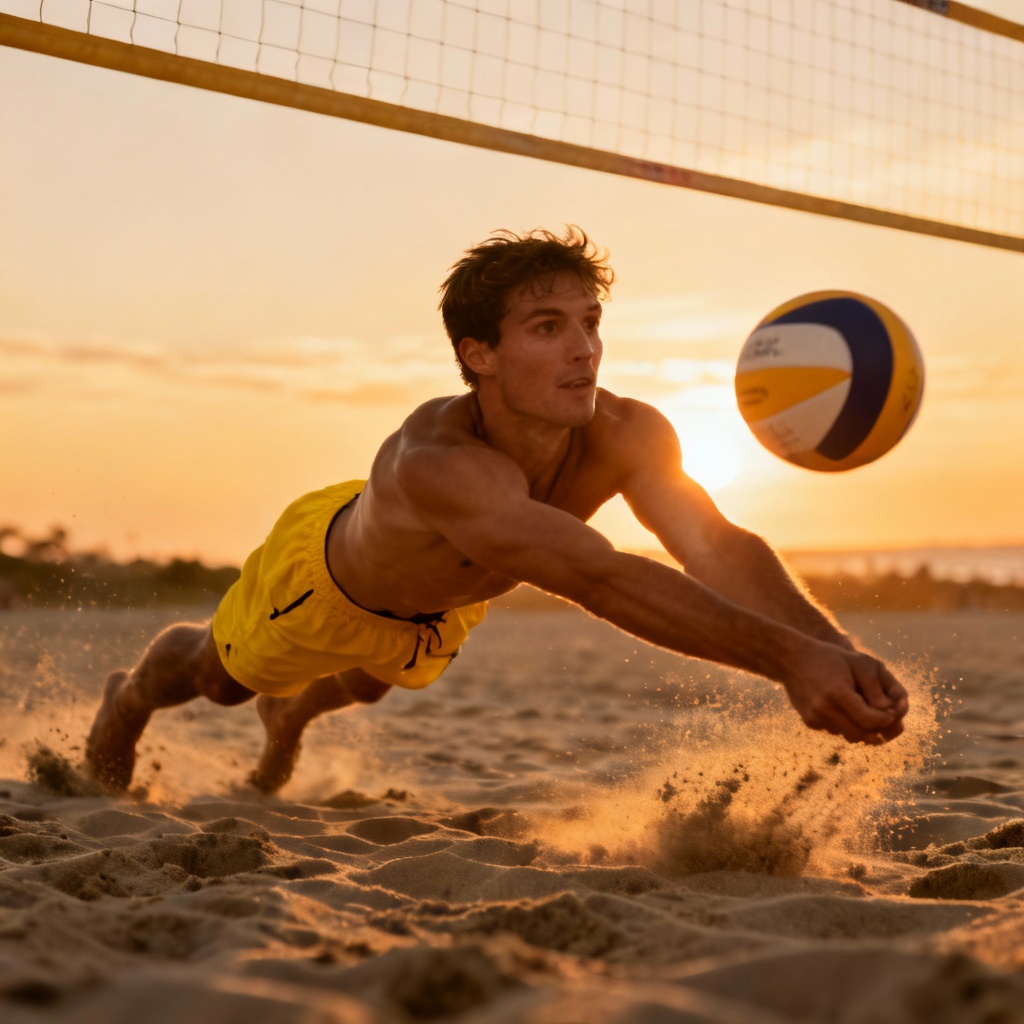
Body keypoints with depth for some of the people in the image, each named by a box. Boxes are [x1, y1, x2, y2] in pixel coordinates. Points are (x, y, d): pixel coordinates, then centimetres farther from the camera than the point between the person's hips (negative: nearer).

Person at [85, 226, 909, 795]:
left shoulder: (626, 437, -37)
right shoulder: (438, 462, -55)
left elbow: (719, 547, -49)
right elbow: (597, 578, -67)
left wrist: (834, 648, -67)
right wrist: (786, 657, -75)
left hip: (447, 600, 5)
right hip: (327, 569, -5)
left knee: (365, 685, 37)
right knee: (219, 675, 25)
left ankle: (289, 717, 73)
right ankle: (129, 699, 62)